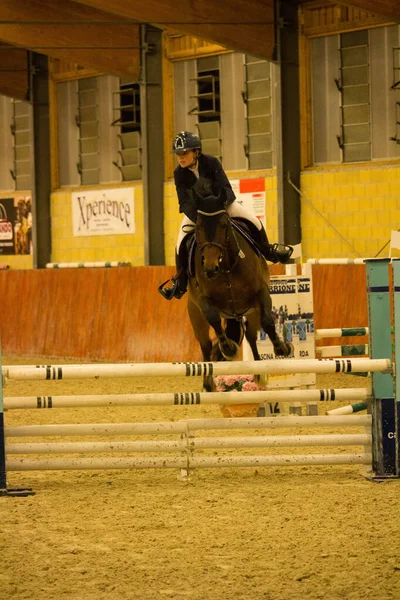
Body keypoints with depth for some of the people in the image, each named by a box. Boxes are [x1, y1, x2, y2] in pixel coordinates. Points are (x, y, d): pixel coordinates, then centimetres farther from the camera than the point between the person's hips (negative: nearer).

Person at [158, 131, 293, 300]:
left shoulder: (211, 162, -24)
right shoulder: (179, 173, -21)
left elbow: (225, 188, -26)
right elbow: (183, 202, -22)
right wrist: (198, 218, -37)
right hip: (195, 209, 1)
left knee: (254, 222, -13)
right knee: (181, 243, -15)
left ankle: (268, 251, 14)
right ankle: (180, 282, 1)